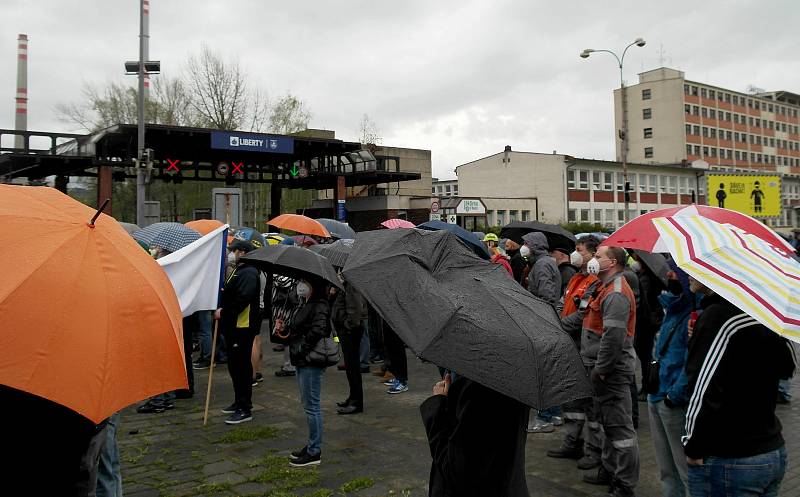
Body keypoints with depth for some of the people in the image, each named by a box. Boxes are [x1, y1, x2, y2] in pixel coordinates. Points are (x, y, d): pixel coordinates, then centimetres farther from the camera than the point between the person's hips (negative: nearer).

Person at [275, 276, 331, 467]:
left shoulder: (320, 306, -16)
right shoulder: (305, 305, 13)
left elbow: (318, 330, -31)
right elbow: (297, 330, 18)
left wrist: (304, 348, -20)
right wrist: (284, 328, -1)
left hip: (311, 363, -10)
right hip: (302, 362, 10)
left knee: (311, 406, -2)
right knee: (308, 404, 17)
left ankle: (314, 453, 8)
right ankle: (312, 446, 30)